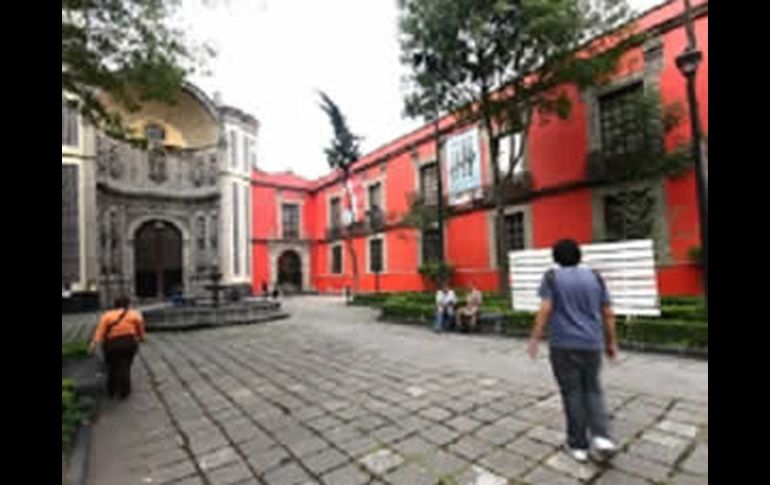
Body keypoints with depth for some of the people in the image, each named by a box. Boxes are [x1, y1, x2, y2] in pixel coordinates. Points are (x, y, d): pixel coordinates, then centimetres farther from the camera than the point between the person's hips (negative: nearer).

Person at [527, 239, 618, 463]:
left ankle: (578, 445, 16)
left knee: (572, 393, 7)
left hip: (563, 344, -3)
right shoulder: (594, 276, 5)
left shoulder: (552, 277, -5)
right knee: (592, 390, 18)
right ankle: (601, 437, 4)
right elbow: (608, 314, 5)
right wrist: (611, 342, 13)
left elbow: (545, 309, -14)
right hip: (591, 343, 3)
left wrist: (535, 338, -10)